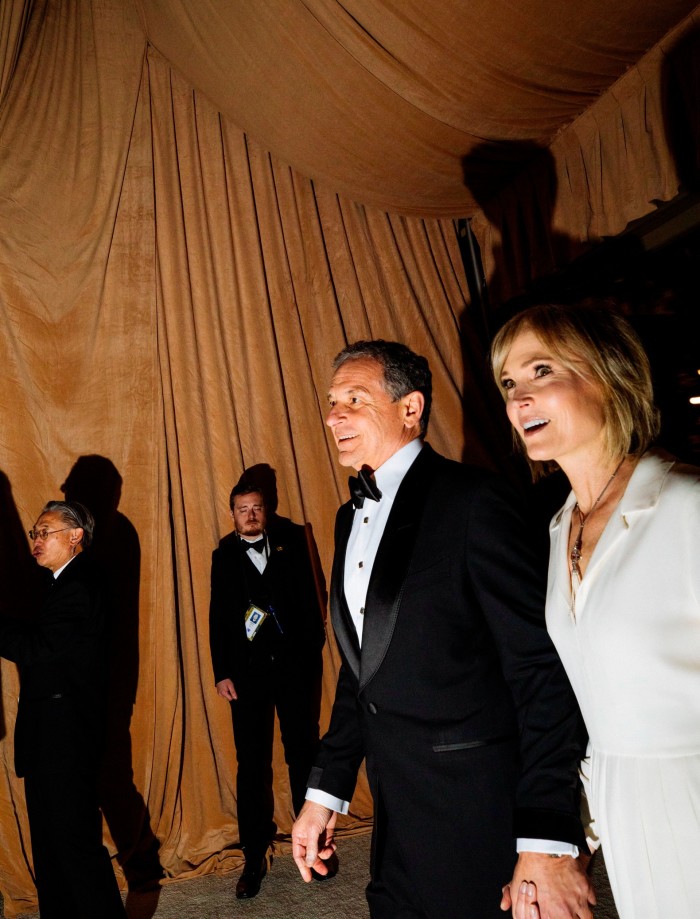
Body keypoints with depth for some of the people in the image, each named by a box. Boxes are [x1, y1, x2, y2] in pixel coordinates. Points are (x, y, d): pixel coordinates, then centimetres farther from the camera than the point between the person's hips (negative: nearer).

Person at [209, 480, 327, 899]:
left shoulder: (290, 540, 5)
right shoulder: (224, 556, 7)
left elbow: (309, 596, 0)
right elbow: (218, 617, 6)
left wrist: (313, 648, -8)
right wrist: (222, 672, 1)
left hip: (295, 664, 0)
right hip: (247, 671, 1)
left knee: (304, 755, 9)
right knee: (252, 766, 5)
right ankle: (254, 859, 17)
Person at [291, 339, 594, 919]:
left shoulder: (472, 500, -15)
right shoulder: (352, 517, 9)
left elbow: (542, 668, -18)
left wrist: (547, 837, -20)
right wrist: (326, 791, 11)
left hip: (479, 815, -7)